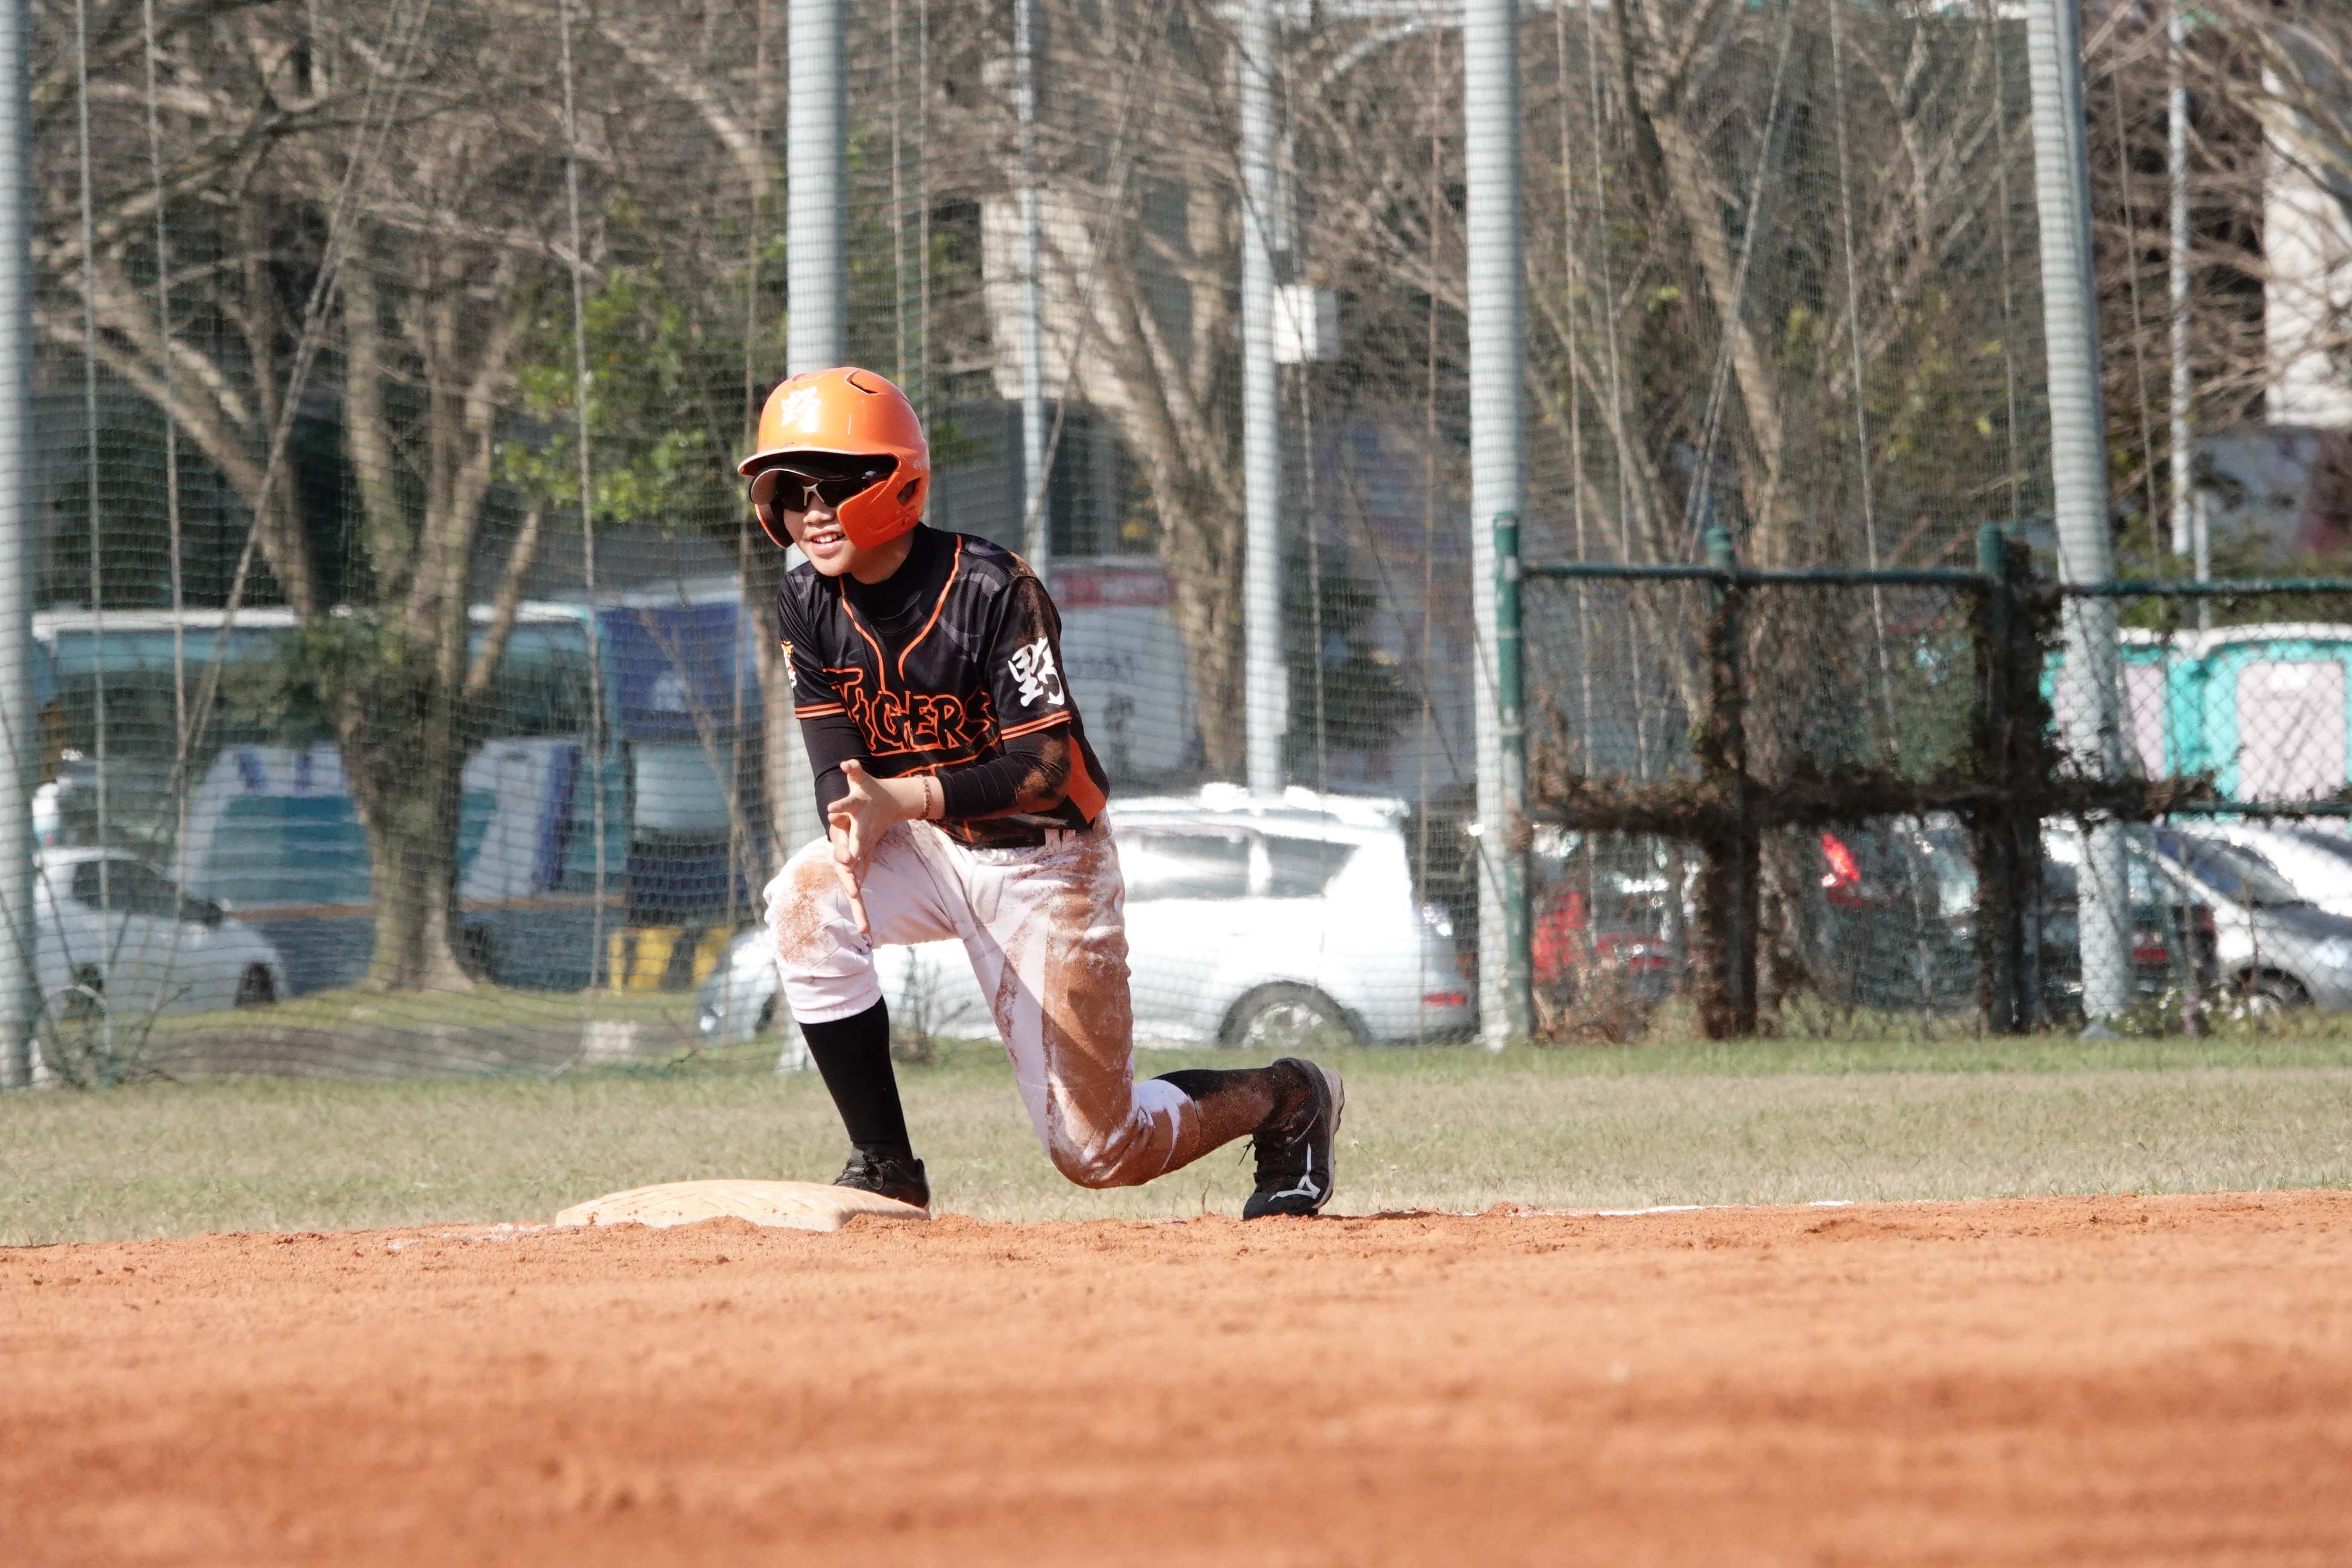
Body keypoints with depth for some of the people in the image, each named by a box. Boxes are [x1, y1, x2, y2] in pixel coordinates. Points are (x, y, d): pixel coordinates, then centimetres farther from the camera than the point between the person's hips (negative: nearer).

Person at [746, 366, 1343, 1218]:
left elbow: (1048, 769, -27)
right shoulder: (808, 604, -7)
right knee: (806, 897, -29)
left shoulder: (992, 590, -24)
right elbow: (839, 767, -9)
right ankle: (883, 1166, -17)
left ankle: (1286, 1098, 27)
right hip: (926, 854, 5)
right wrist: (856, 834, -34)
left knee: (1097, 1152, -3)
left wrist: (902, 800, -42)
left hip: (1044, 858, -5)